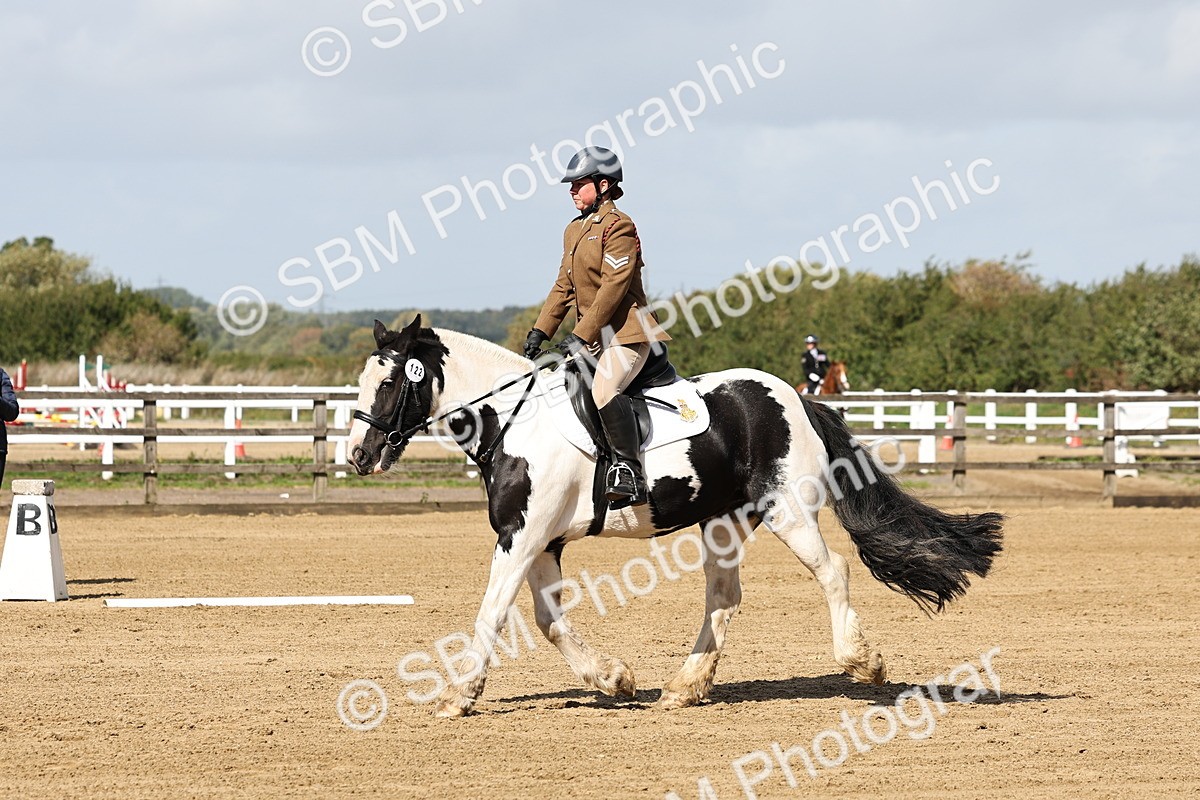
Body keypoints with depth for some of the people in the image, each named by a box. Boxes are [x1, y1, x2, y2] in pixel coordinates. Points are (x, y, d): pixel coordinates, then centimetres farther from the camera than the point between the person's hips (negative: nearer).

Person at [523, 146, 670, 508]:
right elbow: (564, 286, 20)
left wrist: (581, 336, -21)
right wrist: (540, 330, 10)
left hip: (626, 332, -10)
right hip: (592, 336, 10)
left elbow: (614, 286, -19)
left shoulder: (618, 226, -11)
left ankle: (629, 475, -34)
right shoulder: (574, 229, 17)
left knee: (604, 388, -32)